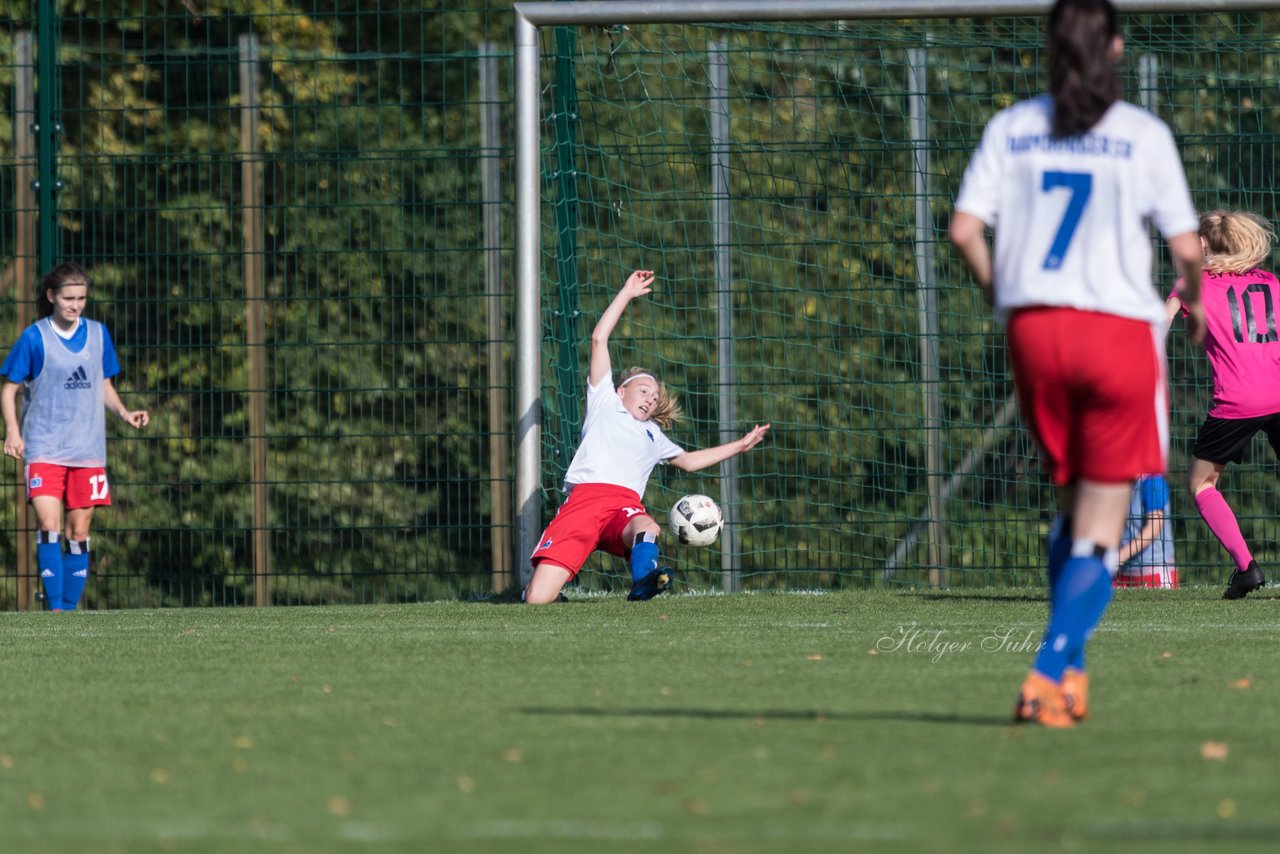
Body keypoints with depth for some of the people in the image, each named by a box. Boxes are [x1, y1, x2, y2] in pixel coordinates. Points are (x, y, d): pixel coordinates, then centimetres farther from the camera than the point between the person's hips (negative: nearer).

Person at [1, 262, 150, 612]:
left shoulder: (98, 334, 7)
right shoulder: (34, 338, -4)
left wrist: (124, 413, -1)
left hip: (87, 449, 3)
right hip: (44, 448, -3)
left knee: (78, 532, 4)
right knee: (49, 525, -17)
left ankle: (69, 609, 11)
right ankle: (54, 606, -14)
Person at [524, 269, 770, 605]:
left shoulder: (653, 435, 39)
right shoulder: (605, 404, 26)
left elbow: (689, 461, 55)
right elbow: (599, 339, 21)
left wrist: (740, 445, 54)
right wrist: (627, 294, 21)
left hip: (626, 506, 3)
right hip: (585, 497, -3)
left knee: (646, 527, -39)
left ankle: (643, 583, -64)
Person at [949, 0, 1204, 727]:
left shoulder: (1011, 128, 5)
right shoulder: (1143, 135, -3)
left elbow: (965, 229, -2)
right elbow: (1187, 244, -5)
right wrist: (1194, 303, 15)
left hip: (1033, 331, 3)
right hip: (1119, 331, -3)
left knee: (1073, 506, 20)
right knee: (1101, 531, 1)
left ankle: (1071, 672, 15)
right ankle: (1048, 678, -14)